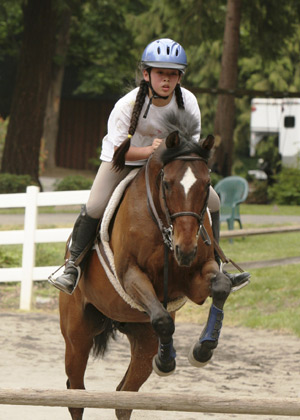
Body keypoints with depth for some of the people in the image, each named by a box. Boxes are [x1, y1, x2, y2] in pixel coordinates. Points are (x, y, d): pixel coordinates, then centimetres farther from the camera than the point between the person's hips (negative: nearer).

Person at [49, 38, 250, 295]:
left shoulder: (188, 102, -19)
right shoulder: (127, 105, -28)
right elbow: (119, 148, -22)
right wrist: (149, 150, -37)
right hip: (123, 161, -3)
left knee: (211, 201, -7)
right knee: (94, 208, -23)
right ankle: (73, 267, -3)